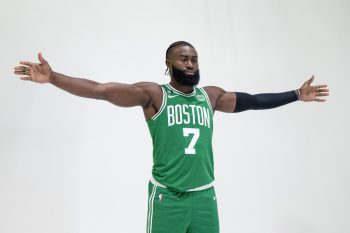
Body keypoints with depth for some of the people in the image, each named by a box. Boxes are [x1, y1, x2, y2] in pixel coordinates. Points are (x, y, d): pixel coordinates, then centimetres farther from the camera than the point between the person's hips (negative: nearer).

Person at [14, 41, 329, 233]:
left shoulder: (211, 96, 9)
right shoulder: (153, 94, -5)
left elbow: (252, 101, 13)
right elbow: (102, 90, -13)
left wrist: (298, 95, 15)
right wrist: (52, 77, -22)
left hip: (205, 195, 4)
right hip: (167, 196, -4)